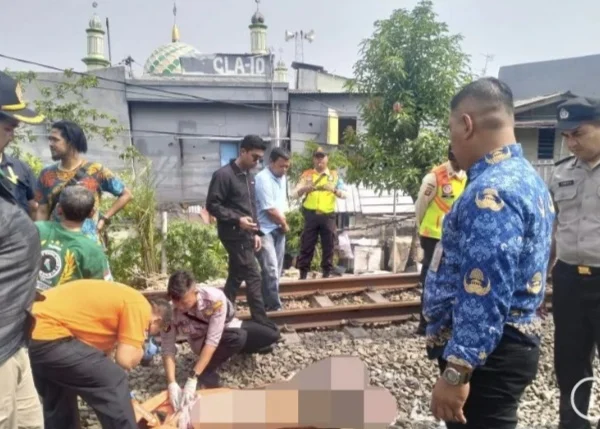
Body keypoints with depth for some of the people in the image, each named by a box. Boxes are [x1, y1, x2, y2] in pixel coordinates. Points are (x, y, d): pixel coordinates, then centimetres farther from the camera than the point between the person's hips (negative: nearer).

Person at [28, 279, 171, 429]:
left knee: (57, 404, 26)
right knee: (113, 382, -3)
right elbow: (125, 360, -11)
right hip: (48, 334, -11)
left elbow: (102, 349, 27)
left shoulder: (124, 297, 21)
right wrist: (139, 350, 12)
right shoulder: (140, 306, -6)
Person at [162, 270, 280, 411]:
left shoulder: (215, 298, -37)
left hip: (228, 328, 2)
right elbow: (168, 349, -24)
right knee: (238, 338, -35)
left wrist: (193, 378, -42)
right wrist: (171, 383, -36)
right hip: (202, 341, -2)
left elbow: (212, 341, -38)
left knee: (271, 337, -9)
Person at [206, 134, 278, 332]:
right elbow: (212, 205, -16)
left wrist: (255, 232, 13)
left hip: (245, 235, 9)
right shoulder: (223, 175, -13)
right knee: (252, 277, -7)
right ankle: (262, 323, 2)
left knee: (236, 277, 13)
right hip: (234, 235, -9)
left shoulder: (249, 176, 14)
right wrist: (237, 219, -23)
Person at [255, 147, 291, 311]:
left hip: (279, 229, 9)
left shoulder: (282, 178, 9)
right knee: (270, 269, -10)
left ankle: (268, 303, 23)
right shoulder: (263, 179, -19)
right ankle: (274, 306, -1)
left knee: (277, 269, 12)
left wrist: (283, 222, 5)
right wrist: (285, 223, -5)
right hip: (265, 230, -8)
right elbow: (270, 210, -20)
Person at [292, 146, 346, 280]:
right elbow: (294, 194, 0)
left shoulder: (334, 175, 10)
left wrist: (333, 190, -20)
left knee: (328, 246, 5)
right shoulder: (307, 175, 8)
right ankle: (303, 274, 10)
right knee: (307, 245, 2)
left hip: (328, 216, 1)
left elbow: (344, 194, 0)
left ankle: (327, 273, 16)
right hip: (311, 215, -1)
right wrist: (304, 189, -21)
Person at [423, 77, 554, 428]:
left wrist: (457, 371, -23)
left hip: (485, 352, -10)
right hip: (510, 343, 10)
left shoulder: (490, 191, -25)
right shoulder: (526, 177, 9)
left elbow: (484, 295, -29)